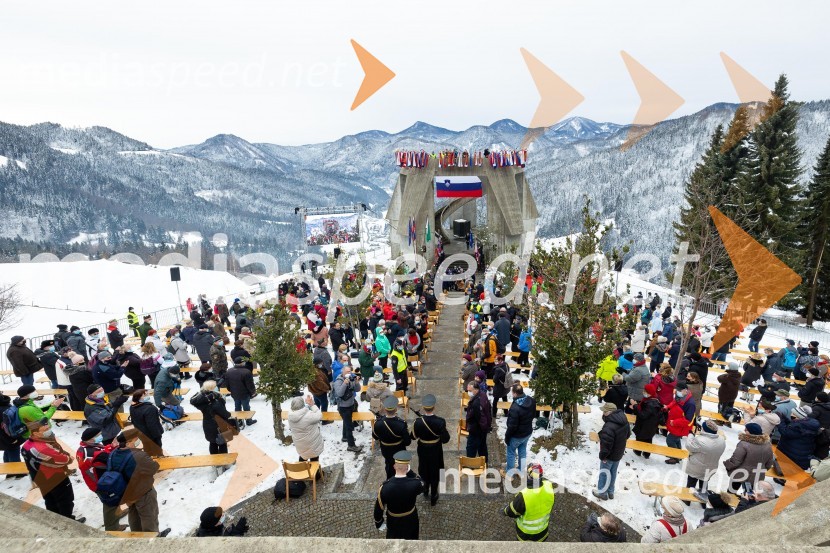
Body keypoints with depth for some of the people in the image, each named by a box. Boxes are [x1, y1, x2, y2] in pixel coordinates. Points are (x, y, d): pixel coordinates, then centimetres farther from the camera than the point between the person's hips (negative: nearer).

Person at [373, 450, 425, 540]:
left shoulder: (385, 487, -30)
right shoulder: (415, 484, -33)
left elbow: (379, 507, -16)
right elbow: (422, 485, -7)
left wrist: (378, 522, 3)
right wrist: (410, 472, -13)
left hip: (393, 521, 1)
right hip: (410, 520, 0)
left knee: (392, 537, 28)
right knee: (411, 539, 28)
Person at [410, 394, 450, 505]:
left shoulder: (418, 422, -26)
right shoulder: (440, 422, -29)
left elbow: (413, 436, -10)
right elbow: (445, 439, -20)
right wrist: (444, 429, -2)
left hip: (423, 450, 1)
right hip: (435, 451, -1)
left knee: (424, 469, 28)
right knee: (435, 472, 20)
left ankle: (426, 489, 50)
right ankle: (433, 497, 34)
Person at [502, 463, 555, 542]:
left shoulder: (523, 496, -41)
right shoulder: (549, 486, -27)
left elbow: (512, 512, -21)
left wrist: (504, 511, 0)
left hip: (526, 531, -4)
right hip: (543, 526, 4)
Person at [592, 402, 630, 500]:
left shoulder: (609, 427, -38)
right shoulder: (624, 420, -9)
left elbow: (606, 445, -30)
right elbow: (627, 434, 10)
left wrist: (602, 456, -14)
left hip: (610, 455, -8)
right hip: (619, 453, 8)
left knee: (604, 473, 14)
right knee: (613, 472, 24)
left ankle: (602, 492, 31)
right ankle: (610, 492, 40)